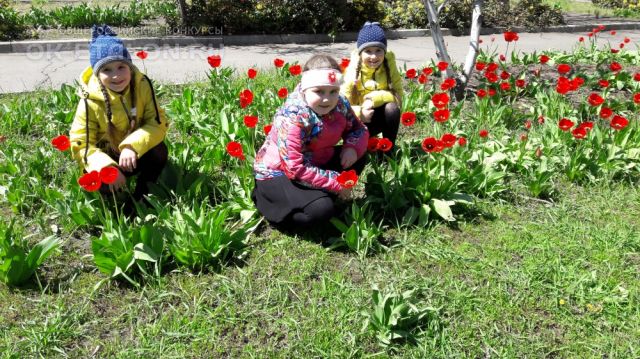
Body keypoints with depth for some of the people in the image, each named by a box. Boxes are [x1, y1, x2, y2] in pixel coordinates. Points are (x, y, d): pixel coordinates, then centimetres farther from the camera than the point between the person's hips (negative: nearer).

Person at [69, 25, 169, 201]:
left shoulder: (142, 85, -15)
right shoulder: (91, 101, -20)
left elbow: (159, 123, -19)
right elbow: (80, 144, -19)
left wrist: (133, 145, -36)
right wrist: (106, 167, -37)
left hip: (136, 155, 2)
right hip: (108, 158, -2)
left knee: (158, 150, -29)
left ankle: (140, 197, -6)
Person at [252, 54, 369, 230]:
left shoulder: (340, 105, -9)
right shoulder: (292, 118, -30)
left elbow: (359, 130, 6)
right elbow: (295, 168, -33)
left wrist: (353, 147, -19)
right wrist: (337, 183, -29)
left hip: (315, 163, 8)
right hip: (277, 173, -7)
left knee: (359, 156, -2)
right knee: (321, 210, -30)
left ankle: (322, 195, 4)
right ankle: (267, 203, -4)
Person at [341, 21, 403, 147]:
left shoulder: (389, 66, -11)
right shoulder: (352, 70, -16)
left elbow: (398, 95, -16)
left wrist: (377, 97, -33)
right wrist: (359, 112, -39)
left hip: (382, 115, 2)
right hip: (358, 118, -1)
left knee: (392, 108, -31)